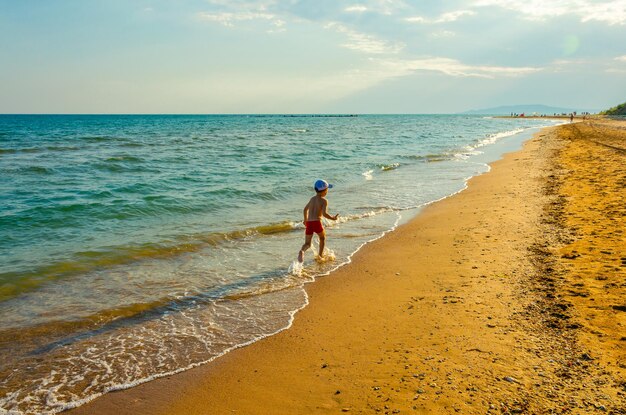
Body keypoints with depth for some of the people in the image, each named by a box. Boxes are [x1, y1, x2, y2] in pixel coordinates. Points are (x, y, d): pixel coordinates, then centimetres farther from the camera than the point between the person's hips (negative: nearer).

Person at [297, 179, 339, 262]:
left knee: (307, 243, 9)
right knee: (322, 237, 26)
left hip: (308, 223, 5)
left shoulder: (312, 199, 16)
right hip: (317, 223, -4)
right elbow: (324, 213, -17)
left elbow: (305, 210, 26)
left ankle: (302, 251, -23)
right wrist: (332, 218, -2)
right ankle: (321, 255, 29)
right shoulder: (324, 201, -4)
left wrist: (305, 220, 41)